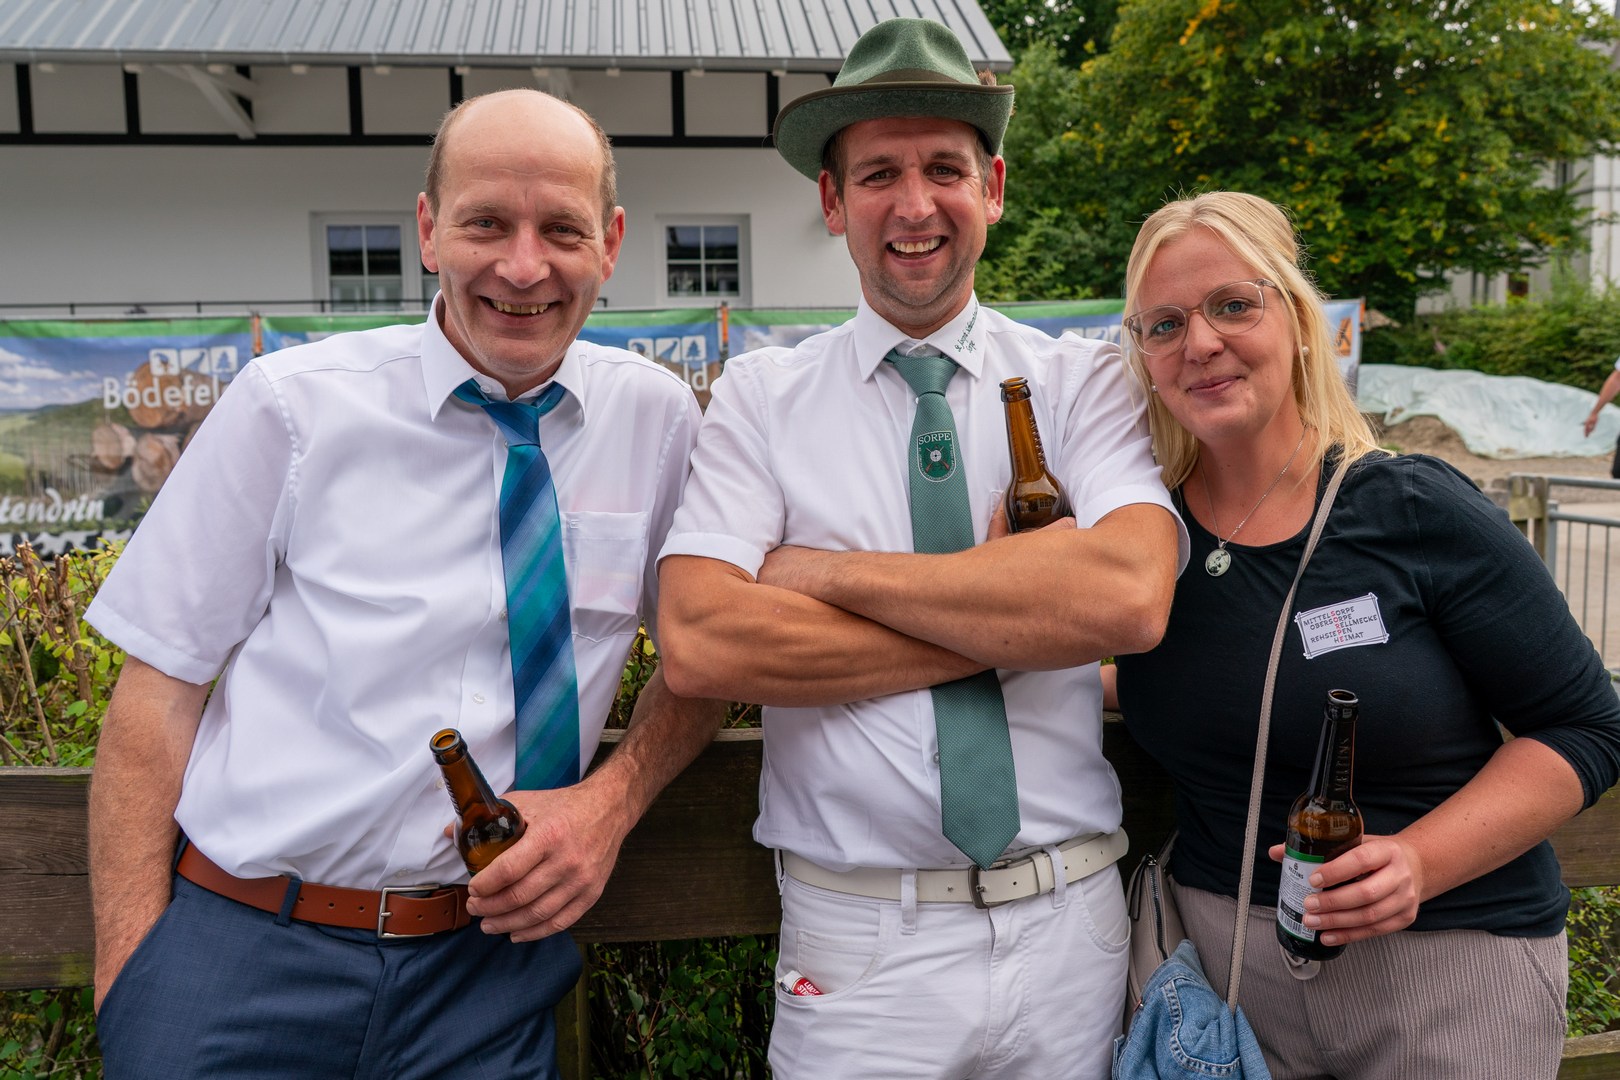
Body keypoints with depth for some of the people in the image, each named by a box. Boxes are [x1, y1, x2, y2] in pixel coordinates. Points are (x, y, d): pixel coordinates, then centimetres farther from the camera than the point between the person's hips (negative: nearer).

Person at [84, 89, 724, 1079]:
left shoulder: (659, 420, -1)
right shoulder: (290, 404, -6)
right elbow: (156, 692, -4)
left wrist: (613, 797, -10)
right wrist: (126, 978, -9)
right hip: (243, 954, -1)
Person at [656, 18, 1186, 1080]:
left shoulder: (1085, 381, 0)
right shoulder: (761, 395, -2)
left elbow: (1131, 596, -19)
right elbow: (700, 642, -17)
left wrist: (832, 572, -17)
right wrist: (1016, 612, -16)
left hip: (1071, 929, 2)